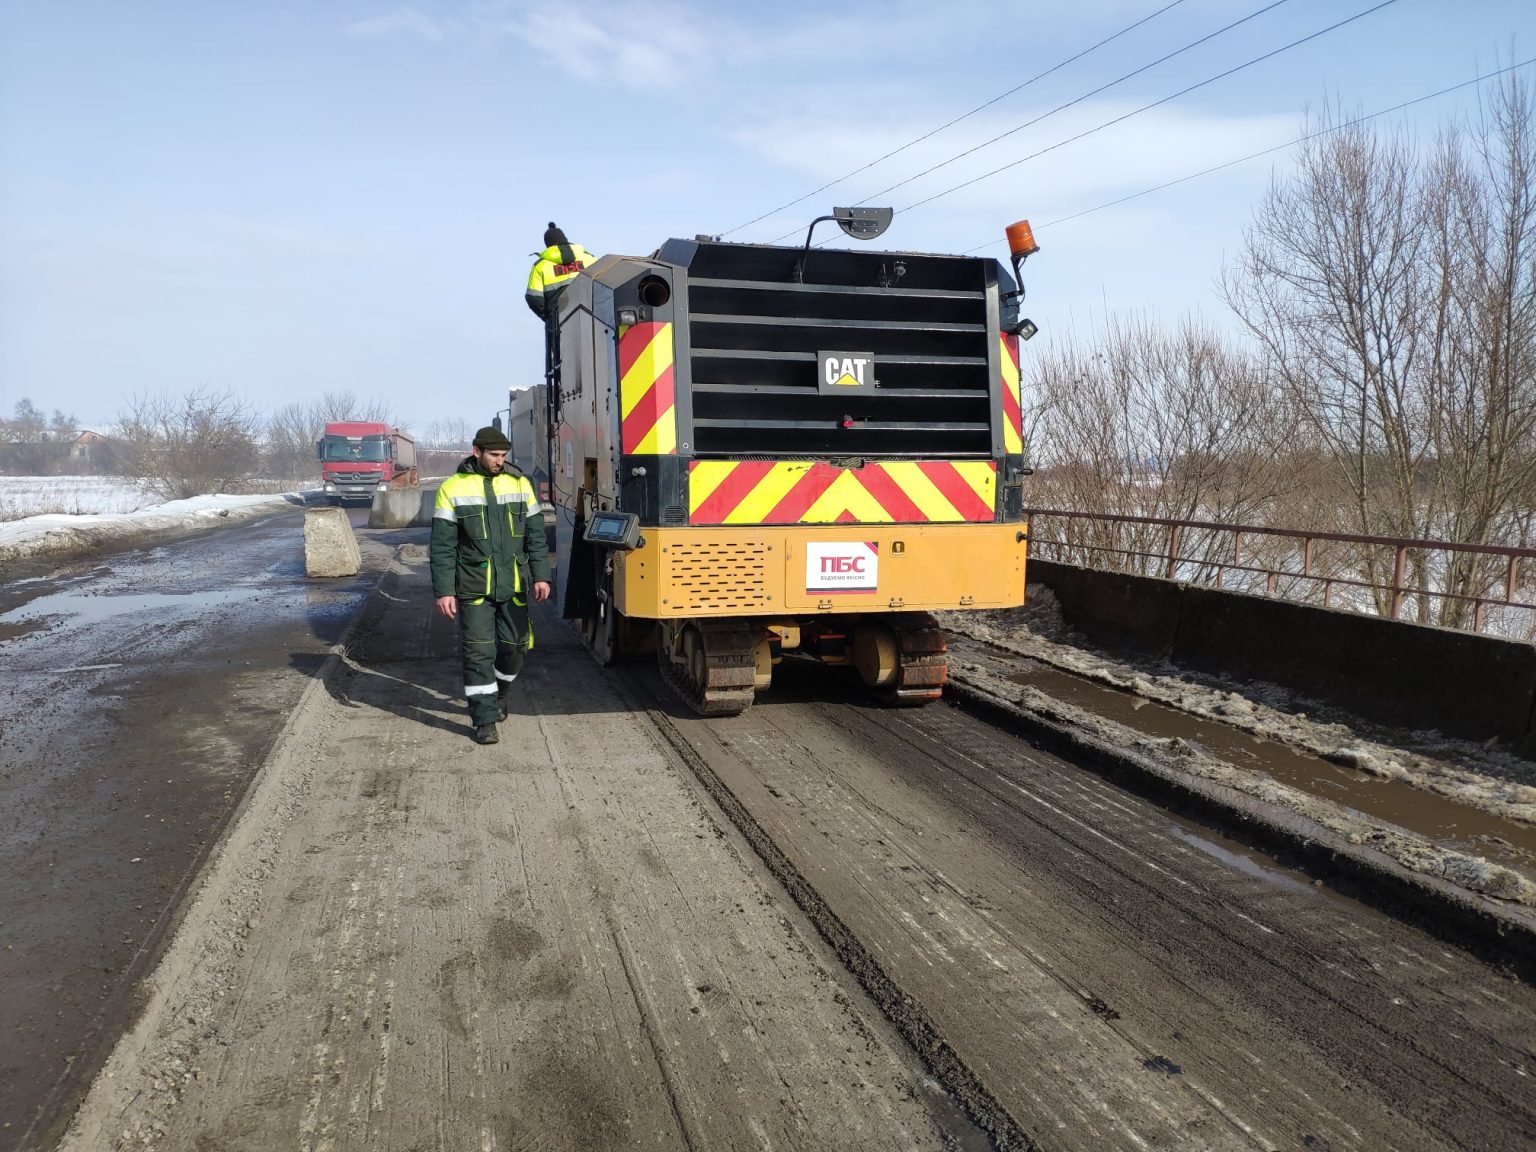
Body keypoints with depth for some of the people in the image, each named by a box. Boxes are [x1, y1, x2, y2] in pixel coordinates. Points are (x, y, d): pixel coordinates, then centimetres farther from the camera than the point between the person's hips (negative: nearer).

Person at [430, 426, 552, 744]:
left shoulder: (519, 484, 5)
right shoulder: (453, 489, -3)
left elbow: (535, 536, 8)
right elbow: (442, 547, -3)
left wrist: (541, 576, -1)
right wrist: (443, 591, -9)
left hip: (513, 586, 3)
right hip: (474, 589, -3)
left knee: (514, 646, 10)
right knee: (479, 652, -2)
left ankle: (500, 695, 36)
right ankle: (485, 720, 5)